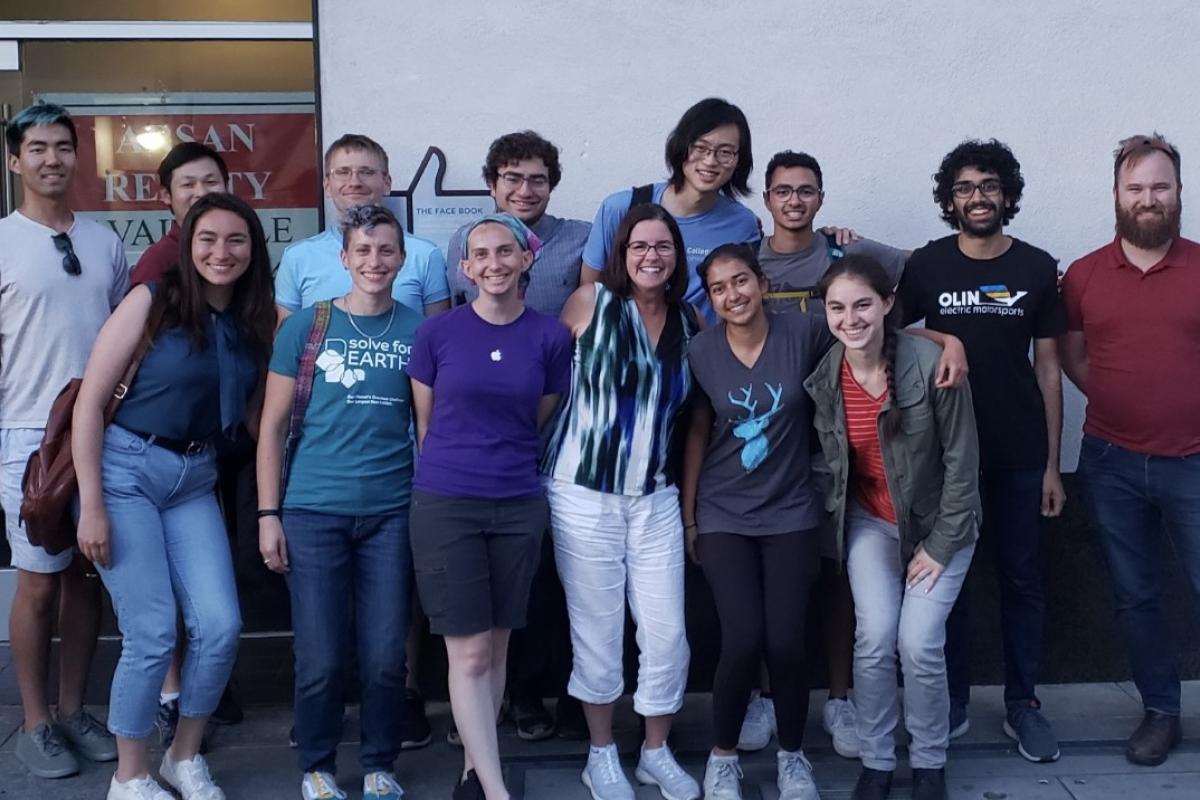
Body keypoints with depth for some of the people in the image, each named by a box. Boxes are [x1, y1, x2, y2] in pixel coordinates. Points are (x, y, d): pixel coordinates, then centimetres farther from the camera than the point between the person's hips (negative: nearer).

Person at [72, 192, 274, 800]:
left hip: (195, 481, 5)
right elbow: (89, 401, -10)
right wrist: (91, 505, -14)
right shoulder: (153, 302, -10)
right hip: (126, 471, -5)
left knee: (220, 626, -4)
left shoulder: (255, 324, 5)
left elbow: (257, 417, 11)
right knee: (152, 635, -6)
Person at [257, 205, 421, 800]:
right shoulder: (305, 326, 1)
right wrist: (268, 514, -2)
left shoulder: (418, 332, 4)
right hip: (313, 511, -1)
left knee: (385, 656, 5)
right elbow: (273, 425, 3)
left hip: (392, 512, 1)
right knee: (320, 658, 4)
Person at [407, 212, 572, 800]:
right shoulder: (437, 332, -3)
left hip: (519, 507, 2)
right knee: (468, 652, -2)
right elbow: (424, 422, 7)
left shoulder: (550, 337, 0)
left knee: (496, 647, 11)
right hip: (445, 506, -2)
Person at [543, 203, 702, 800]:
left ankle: (656, 752, 26)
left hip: (657, 498, 4)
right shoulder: (591, 301, -6)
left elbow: (695, 409, 15)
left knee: (667, 631, 4)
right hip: (585, 494, -3)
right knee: (597, 631, 6)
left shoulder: (689, 320, 6)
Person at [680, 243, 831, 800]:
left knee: (785, 643, -3)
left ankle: (792, 755, 23)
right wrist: (687, 514, 7)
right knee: (742, 642, -9)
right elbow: (697, 433, 4)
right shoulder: (700, 352, -5)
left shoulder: (804, 332, -9)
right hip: (723, 516, 0)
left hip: (791, 513, 0)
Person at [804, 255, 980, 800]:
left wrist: (941, 544, -13)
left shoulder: (931, 364, -23)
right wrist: (836, 523, -2)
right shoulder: (824, 377, -10)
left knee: (919, 644, -11)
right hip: (869, 521, 3)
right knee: (874, 639, -11)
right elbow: (829, 463, 4)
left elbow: (962, 461, -15)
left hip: (939, 522, -2)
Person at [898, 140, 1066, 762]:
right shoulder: (925, 266, -2)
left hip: (1020, 456, 1)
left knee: (1022, 581, 8)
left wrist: (1052, 464, 1)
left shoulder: (1037, 268, 2)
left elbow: (1048, 368, 3)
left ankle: (1023, 706, 21)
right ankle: (952, 702, 21)